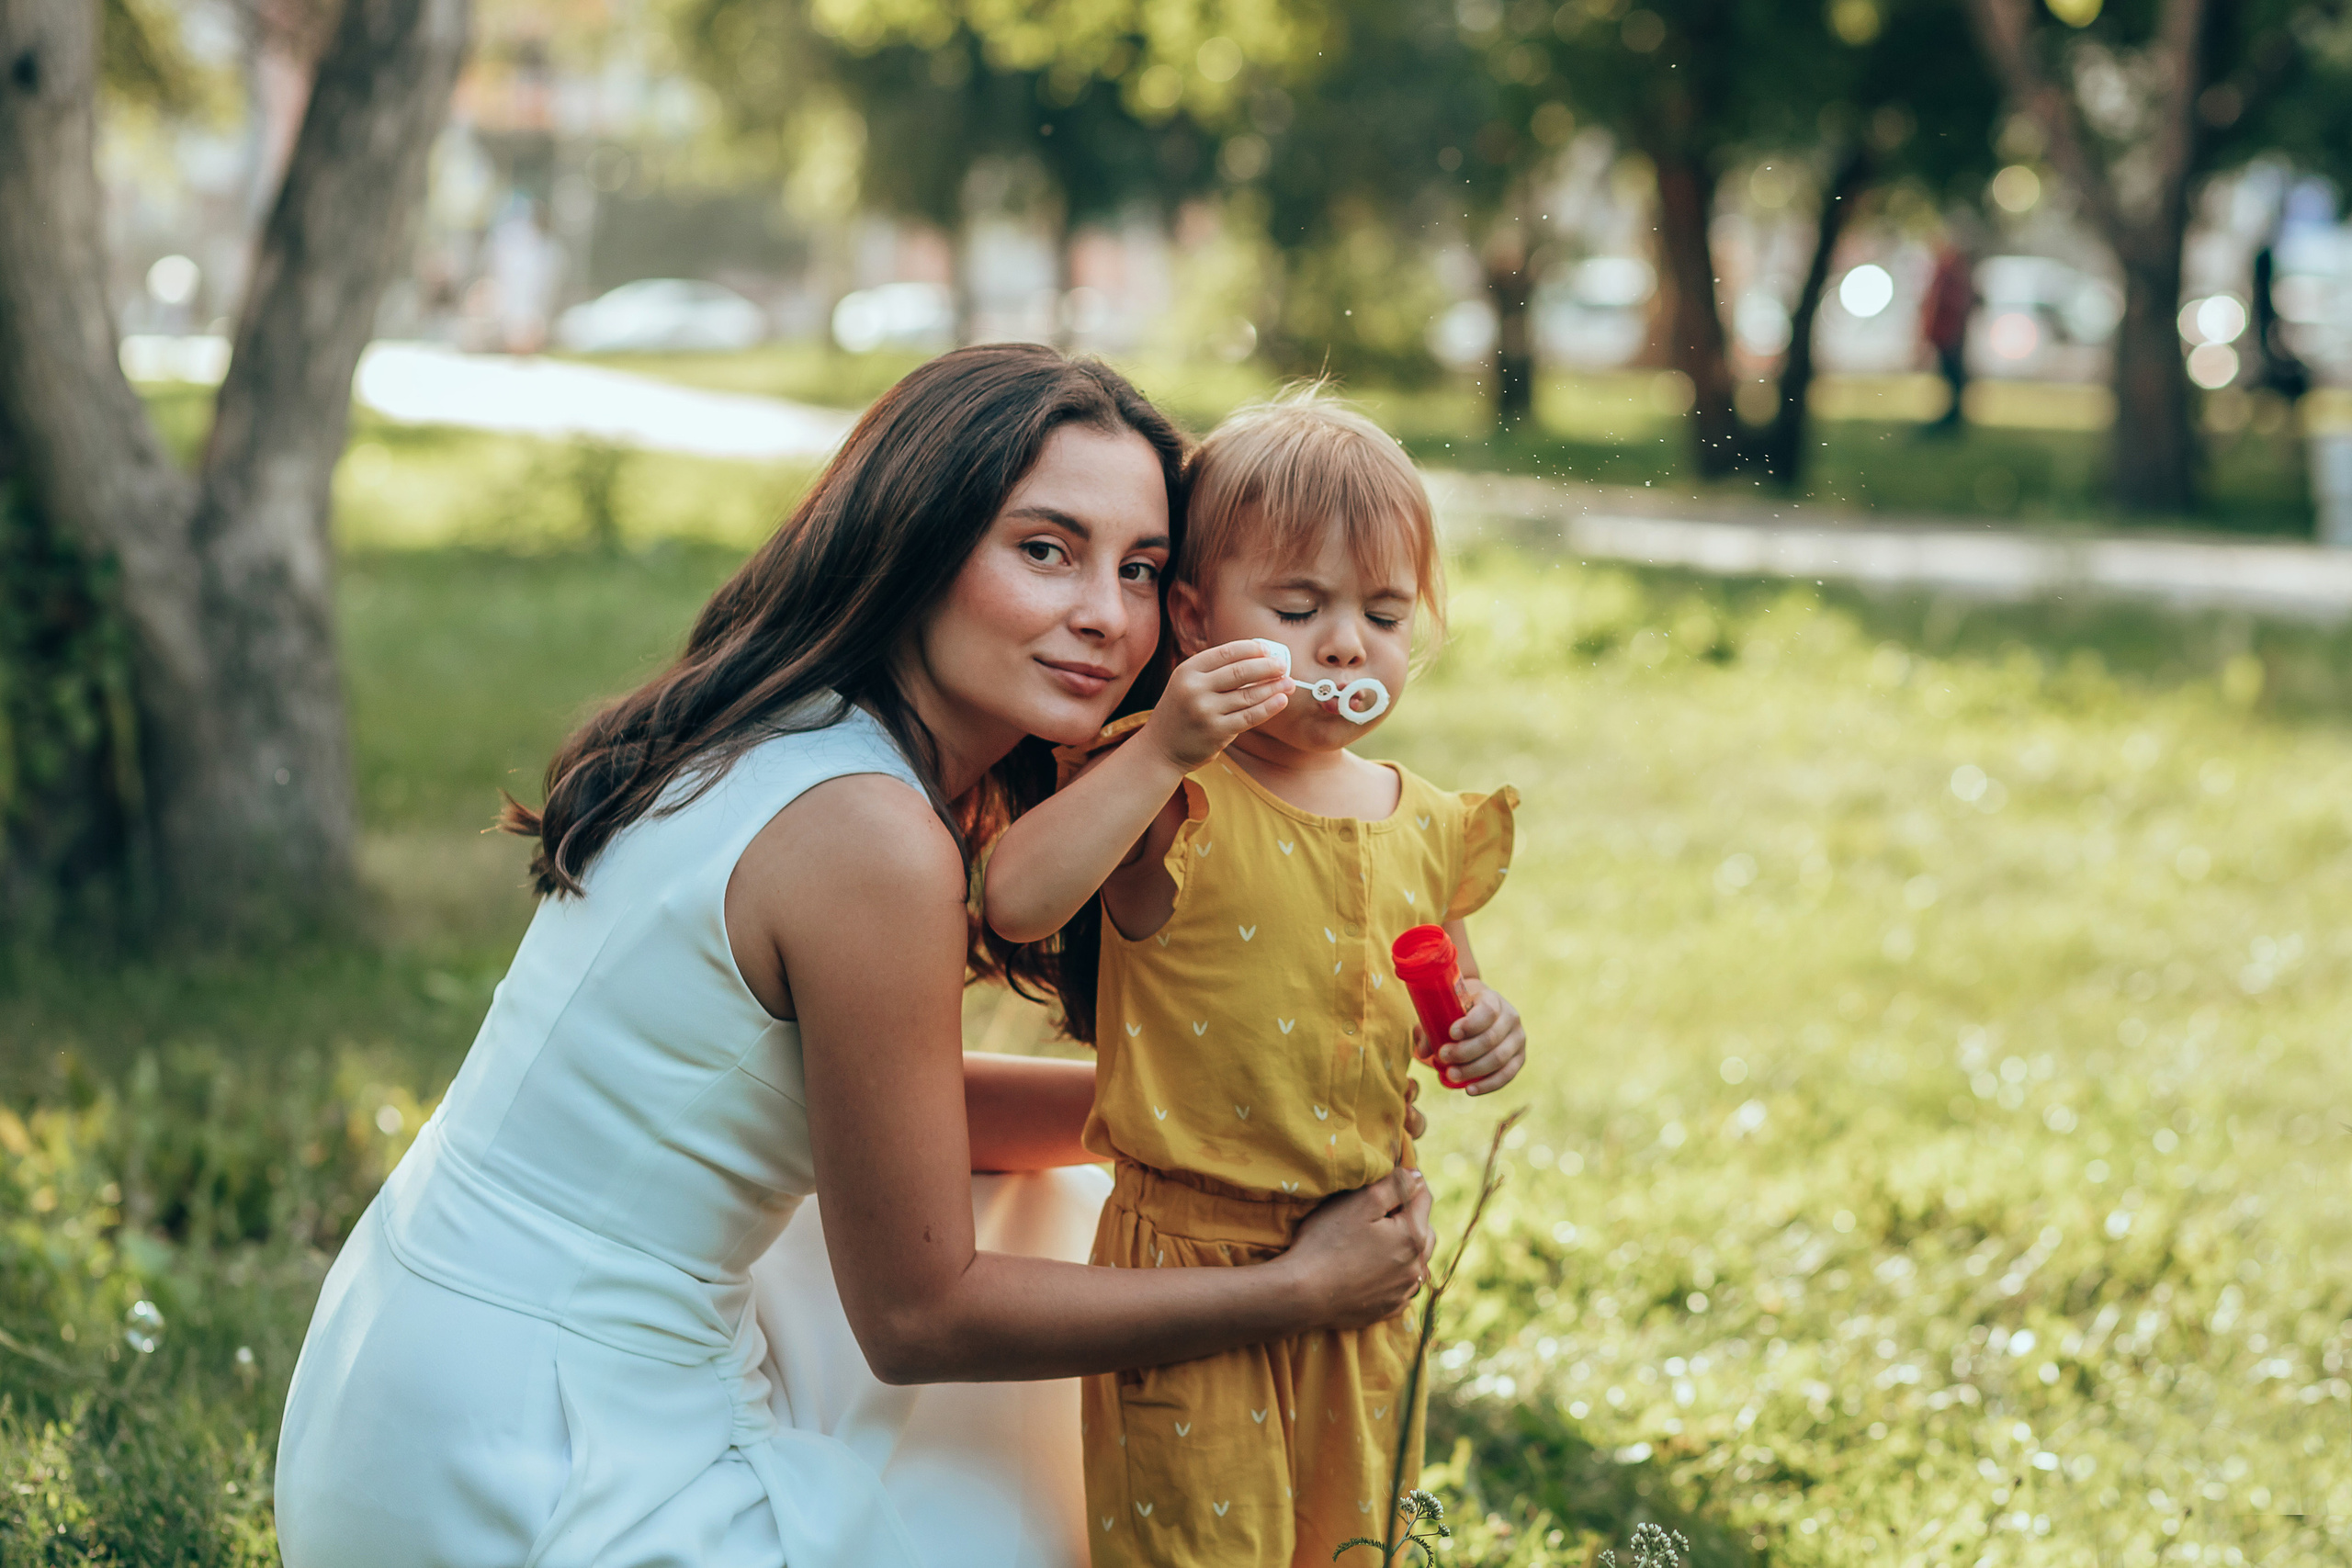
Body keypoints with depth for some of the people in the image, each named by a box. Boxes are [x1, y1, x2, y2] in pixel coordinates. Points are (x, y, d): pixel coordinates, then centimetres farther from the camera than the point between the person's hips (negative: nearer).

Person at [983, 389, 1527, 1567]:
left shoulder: (1422, 829, 4)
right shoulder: (1177, 801, -13)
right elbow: (1016, 899, -31)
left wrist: (1482, 1034, -1)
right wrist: (1162, 753, -34)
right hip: (1193, 1264, -5)